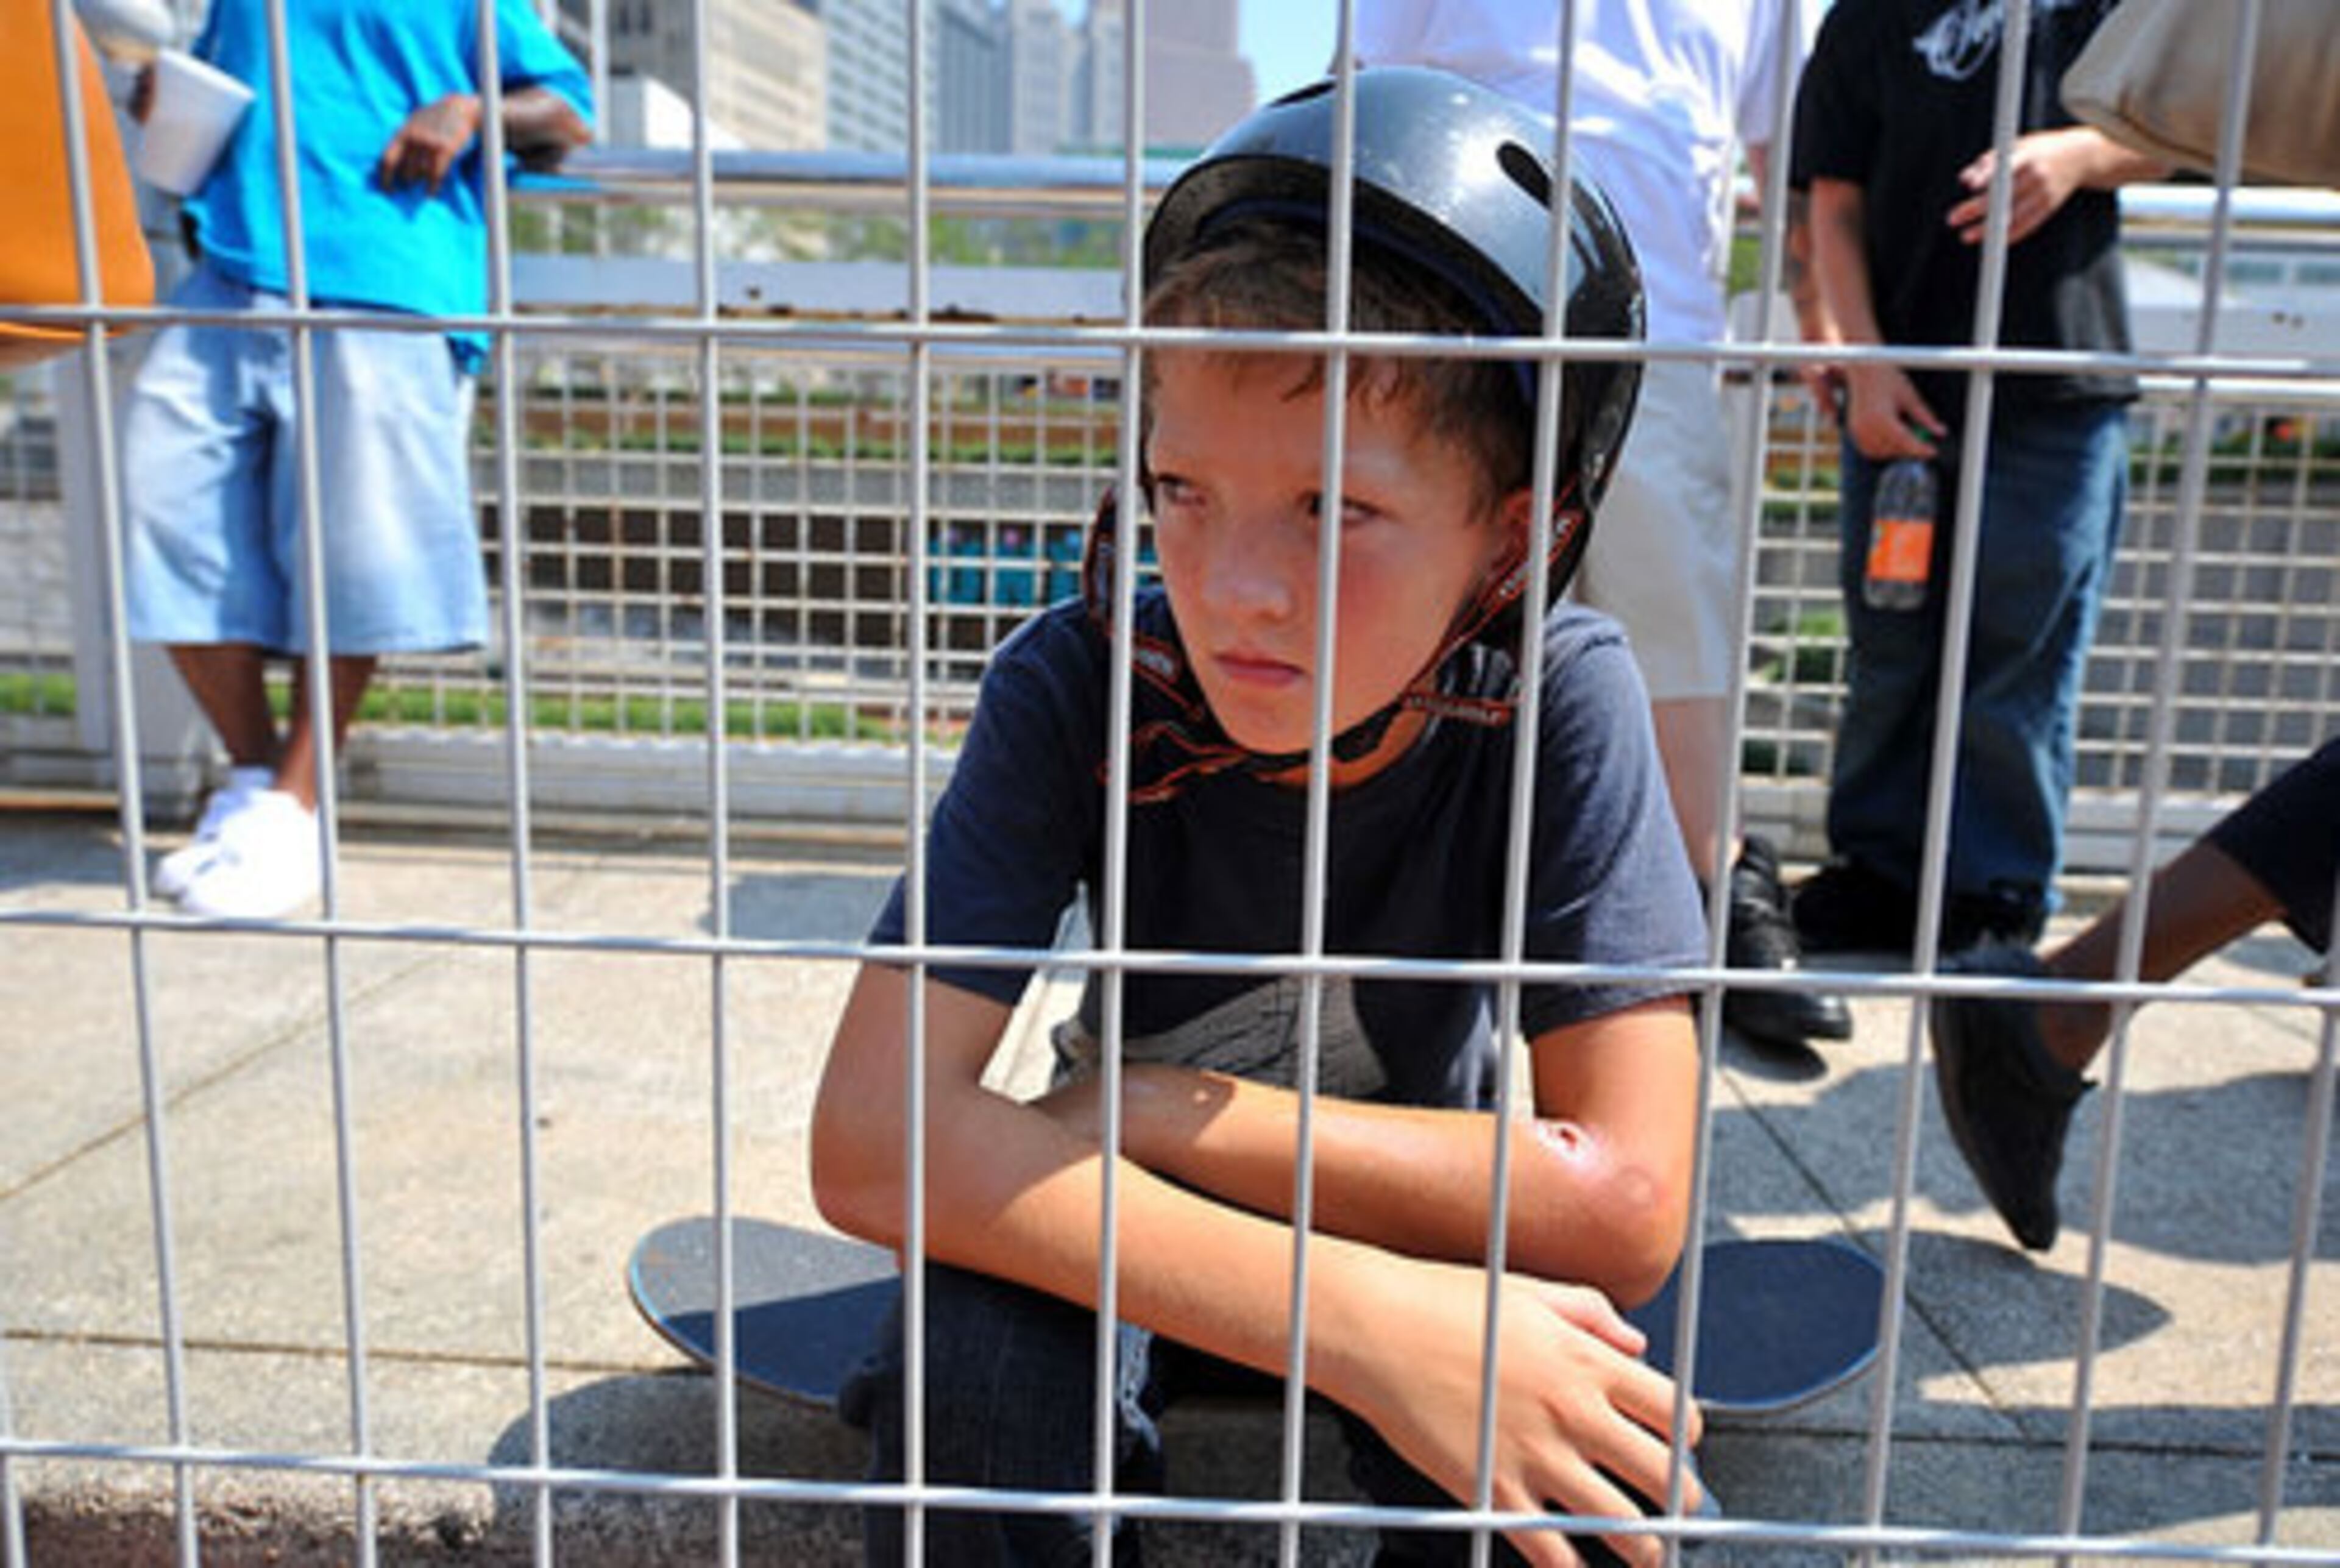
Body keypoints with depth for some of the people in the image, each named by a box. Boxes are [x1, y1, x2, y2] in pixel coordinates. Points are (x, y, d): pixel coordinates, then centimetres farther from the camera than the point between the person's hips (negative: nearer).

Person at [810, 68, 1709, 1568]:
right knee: (976, 1359, -31)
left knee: (1570, 1407, -30)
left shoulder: (1559, 700, -25)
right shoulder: (1075, 687, -25)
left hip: (1416, 1220, 1)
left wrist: (1150, 1107, -28)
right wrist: (1357, 1321, -41)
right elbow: (873, 1138, -33)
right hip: (1130, 1229, 0)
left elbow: (1621, 1203, -29)